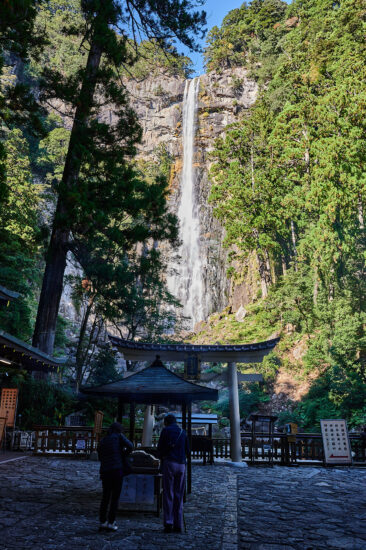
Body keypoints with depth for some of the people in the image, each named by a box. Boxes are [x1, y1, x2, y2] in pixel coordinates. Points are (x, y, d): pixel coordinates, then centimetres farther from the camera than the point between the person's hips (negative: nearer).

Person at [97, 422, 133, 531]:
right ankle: (111, 523, 5)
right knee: (115, 498, 4)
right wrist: (123, 454, 6)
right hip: (117, 470, -4)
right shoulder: (119, 436, 1)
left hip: (105, 471, 4)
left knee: (105, 497, 15)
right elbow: (130, 446, -11)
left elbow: (100, 457, 18)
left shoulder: (102, 441, 15)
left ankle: (102, 522, 14)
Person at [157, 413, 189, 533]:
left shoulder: (166, 430, 1)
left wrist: (162, 458, 19)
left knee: (168, 494, 0)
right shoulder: (183, 432, 14)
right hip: (181, 464, 4)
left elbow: (160, 448, 2)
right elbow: (187, 450, 15)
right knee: (179, 495, 8)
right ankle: (178, 525, 7)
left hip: (169, 463, -4)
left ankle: (168, 523, -6)